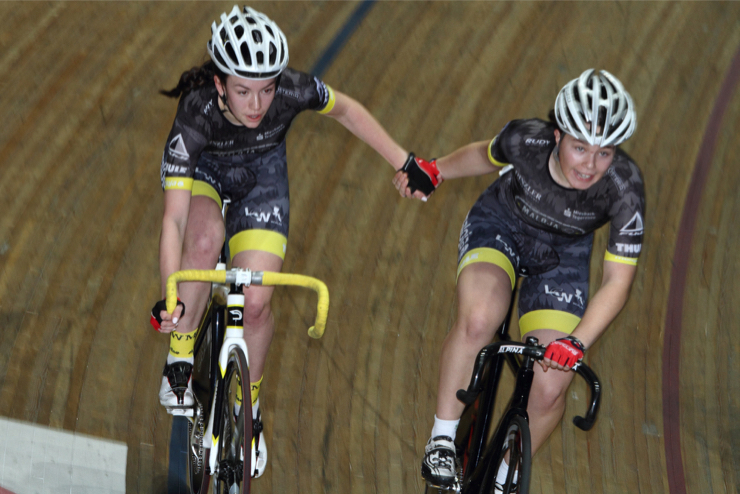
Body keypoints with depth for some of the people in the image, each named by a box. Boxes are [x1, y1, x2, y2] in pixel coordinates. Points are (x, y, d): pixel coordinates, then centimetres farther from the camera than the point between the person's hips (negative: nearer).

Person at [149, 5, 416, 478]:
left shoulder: (293, 91, -34)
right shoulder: (196, 115, -39)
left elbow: (346, 109, -10)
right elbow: (174, 218, -41)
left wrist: (403, 161, -7)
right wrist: (169, 299, -53)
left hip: (262, 172, 1)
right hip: (202, 169, -1)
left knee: (256, 303, -13)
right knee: (206, 237, -35)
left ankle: (249, 406, 15)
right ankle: (180, 362, -13)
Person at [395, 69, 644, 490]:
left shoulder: (625, 188, -32)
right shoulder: (527, 140, -30)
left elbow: (617, 282, -24)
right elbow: (486, 155, -2)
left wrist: (576, 344, -35)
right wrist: (433, 171, -10)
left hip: (561, 254, 1)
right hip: (499, 225, 0)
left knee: (549, 389, -12)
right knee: (479, 318, -34)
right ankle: (443, 439, -15)